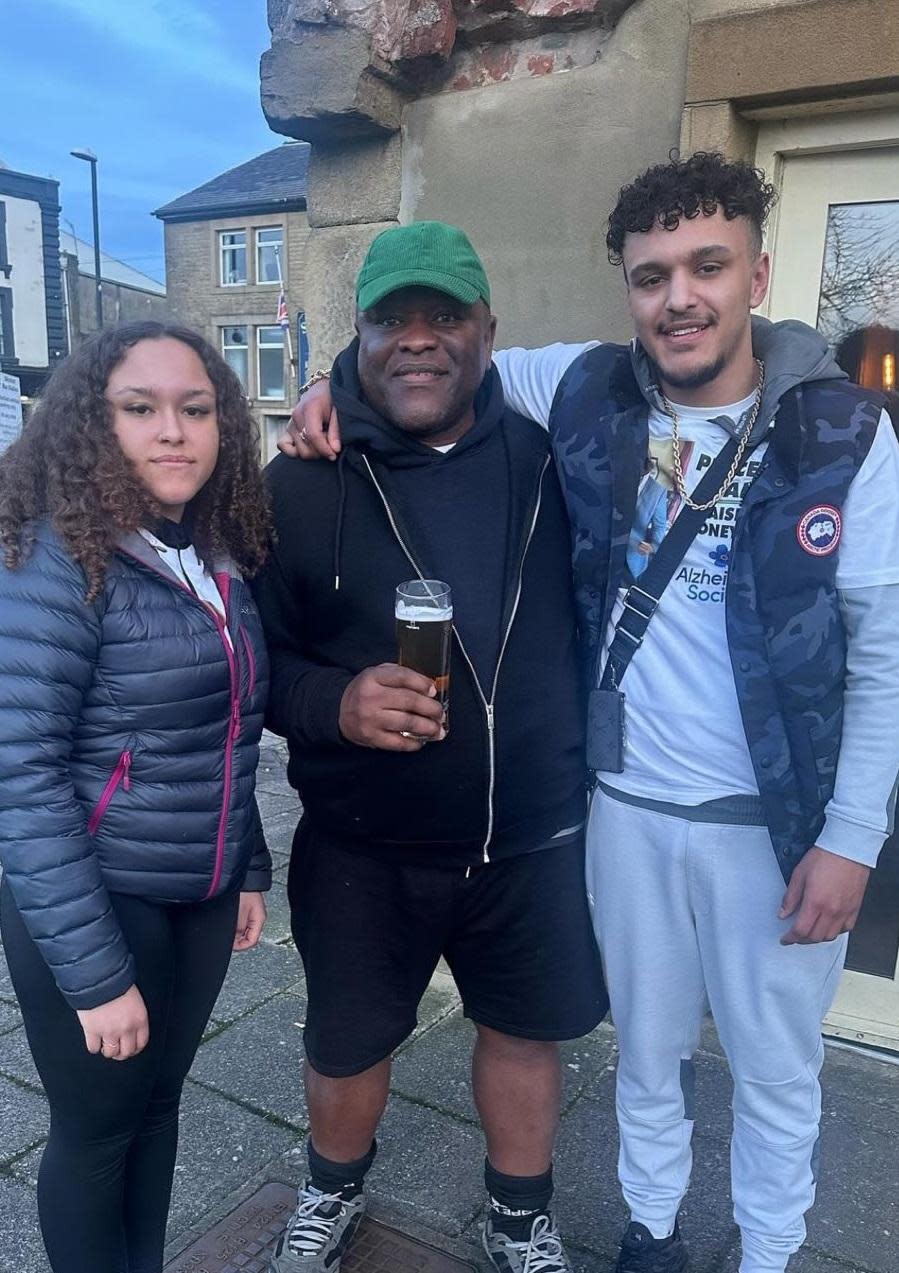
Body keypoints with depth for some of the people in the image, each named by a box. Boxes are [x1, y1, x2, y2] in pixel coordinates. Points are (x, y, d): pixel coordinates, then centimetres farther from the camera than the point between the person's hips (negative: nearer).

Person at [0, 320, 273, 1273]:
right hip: (100, 904, -6)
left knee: (159, 1100, 22)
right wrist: (94, 969, -20)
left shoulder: (223, 558, 3)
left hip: (202, 897, 6)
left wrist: (250, 868, 12)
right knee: (95, 1128, 14)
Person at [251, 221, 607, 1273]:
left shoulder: (548, 462, -5)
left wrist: (584, 756, 4)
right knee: (348, 1041, 20)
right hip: (361, 850, -1)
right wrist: (334, 703, -24)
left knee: (525, 1029, 20)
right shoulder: (298, 486, -10)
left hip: (533, 839, 2)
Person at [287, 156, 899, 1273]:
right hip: (626, 809, 2)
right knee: (647, 1049, 22)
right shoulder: (589, 394, -4)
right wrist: (342, 382, -7)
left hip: (776, 821, -2)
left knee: (776, 1067, 18)